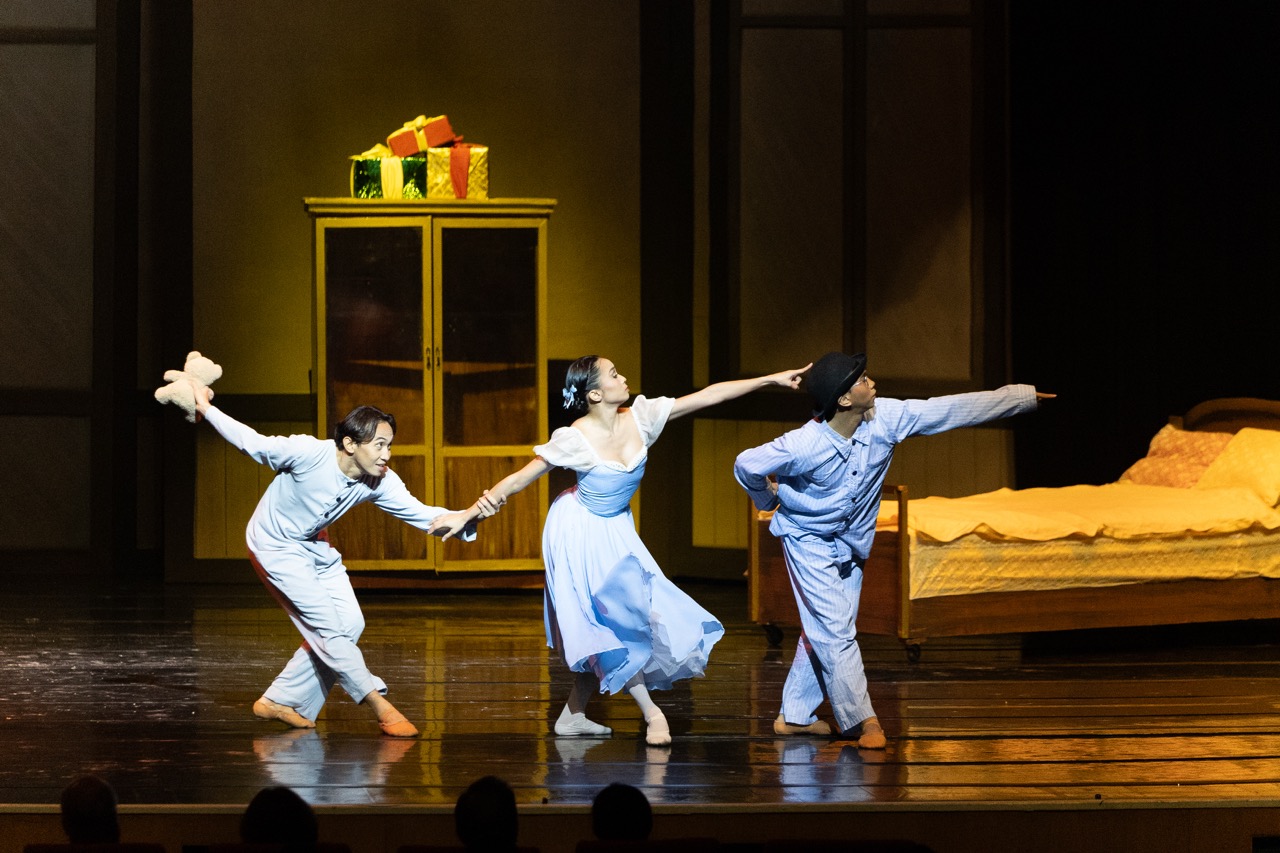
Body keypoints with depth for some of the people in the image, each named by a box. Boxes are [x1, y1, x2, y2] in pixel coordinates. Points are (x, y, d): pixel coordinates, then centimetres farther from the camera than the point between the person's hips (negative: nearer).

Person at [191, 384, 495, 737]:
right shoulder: (308, 453, -33)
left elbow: (421, 514, -21)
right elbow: (252, 443, -21)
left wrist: (468, 516, -38)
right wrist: (206, 408, -16)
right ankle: (381, 707, -11)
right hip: (275, 546, -7)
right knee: (327, 625, -13)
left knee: (349, 624, 0)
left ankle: (280, 701, 10)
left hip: (314, 546, 7)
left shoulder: (380, 482, -18)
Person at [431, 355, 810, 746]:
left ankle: (573, 716, 17)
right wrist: (468, 514, -21)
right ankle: (651, 713, -1)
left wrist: (770, 379, -9)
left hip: (616, 531, 6)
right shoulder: (574, 440, -24)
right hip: (581, 534, -6)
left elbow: (709, 394, -9)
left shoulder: (640, 418, -10)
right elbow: (519, 480, -18)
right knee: (610, 624, -7)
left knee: (608, 628, 6)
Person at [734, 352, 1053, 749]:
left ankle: (794, 717, 23)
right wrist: (771, 502, 6)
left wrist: (1026, 395, -14)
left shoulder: (884, 418, -19)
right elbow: (746, 465, -15)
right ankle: (862, 721, -5)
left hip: (850, 546, 6)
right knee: (836, 633, -10)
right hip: (809, 541, -6)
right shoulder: (802, 446, -31)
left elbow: (953, 409, -15)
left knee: (821, 633, 12)